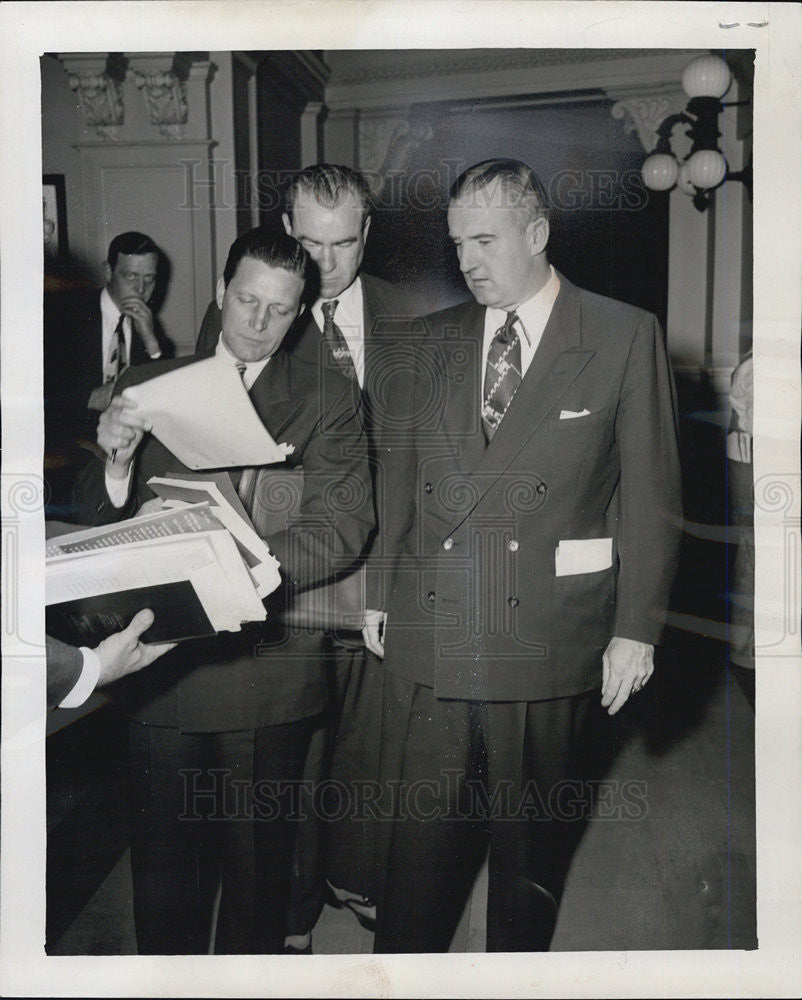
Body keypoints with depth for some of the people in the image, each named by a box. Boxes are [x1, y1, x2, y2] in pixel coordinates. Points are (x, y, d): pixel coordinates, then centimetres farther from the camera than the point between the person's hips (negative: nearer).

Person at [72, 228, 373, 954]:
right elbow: (98, 518, 5)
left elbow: (342, 525, -12)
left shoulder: (329, 399, 0)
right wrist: (116, 463, -17)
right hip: (163, 667, 2)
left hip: (269, 670, -2)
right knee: (164, 864, 12)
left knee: (258, 861, 12)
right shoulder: (150, 387, 8)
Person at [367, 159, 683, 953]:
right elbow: (405, 476, 13)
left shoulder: (625, 337, -1)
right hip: (426, 631, 3)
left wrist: (636, 627, -4)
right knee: (416, 836, 7)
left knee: (531, 835, 13)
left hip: (545, 638, -2)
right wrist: (379, 592, 9)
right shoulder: (434, 339, 11)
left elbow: (649, 495, -1)